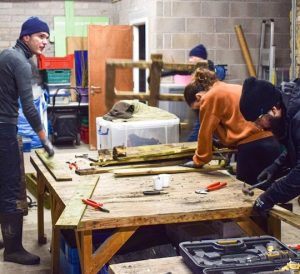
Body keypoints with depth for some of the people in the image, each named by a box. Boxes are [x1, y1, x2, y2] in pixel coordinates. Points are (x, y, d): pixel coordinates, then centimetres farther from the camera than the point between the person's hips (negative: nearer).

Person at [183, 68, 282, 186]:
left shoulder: (210, 97, 0)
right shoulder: (233, 89, 25)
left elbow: (205, 132, 5)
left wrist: (198, 160, 18)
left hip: (253, 147, -9)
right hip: (272, 143, 9)